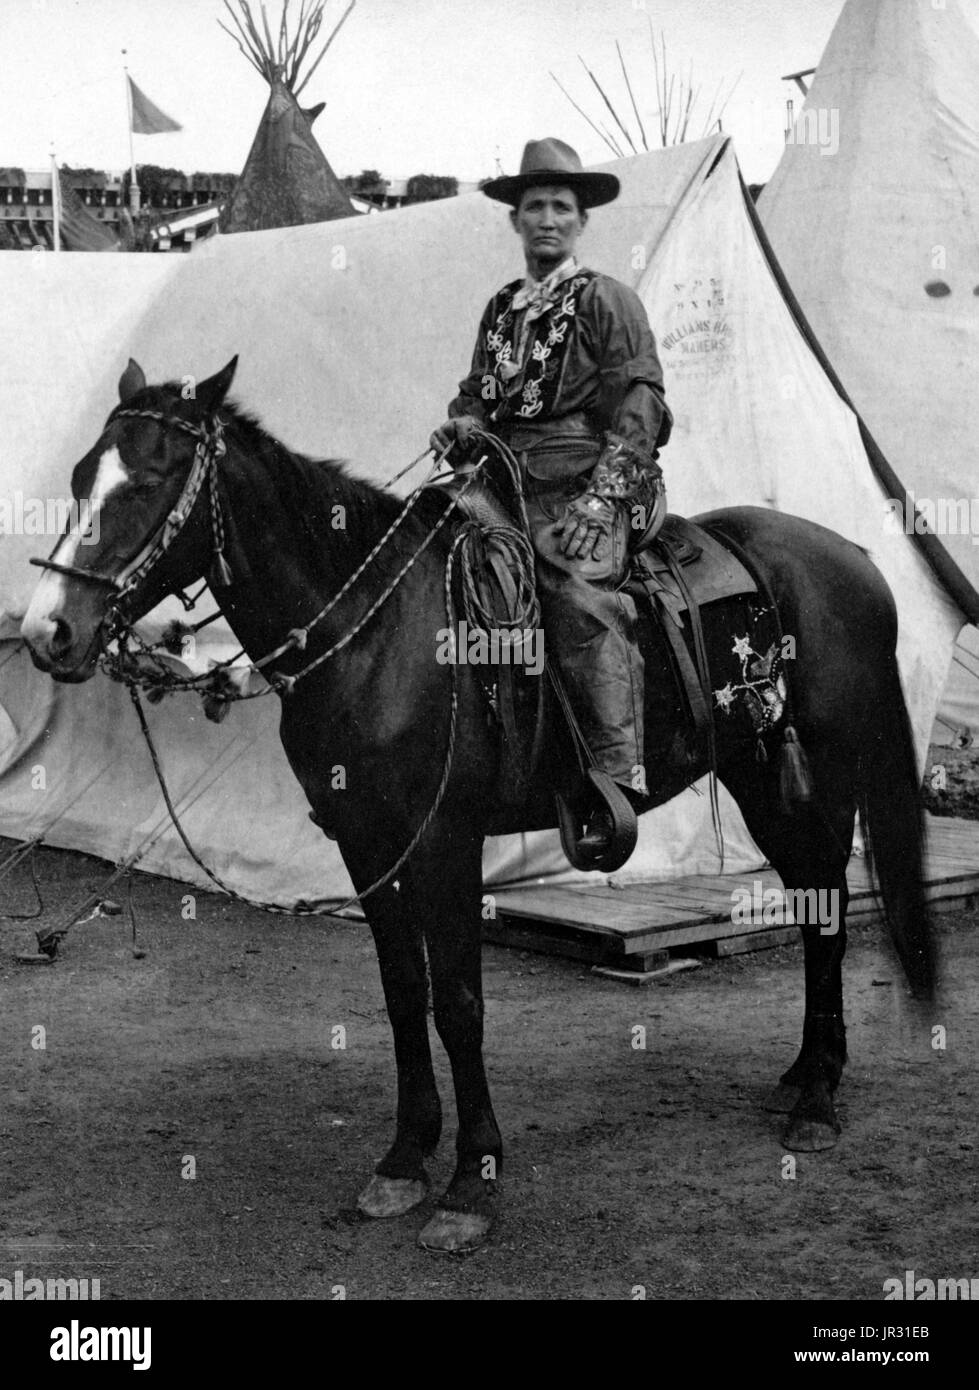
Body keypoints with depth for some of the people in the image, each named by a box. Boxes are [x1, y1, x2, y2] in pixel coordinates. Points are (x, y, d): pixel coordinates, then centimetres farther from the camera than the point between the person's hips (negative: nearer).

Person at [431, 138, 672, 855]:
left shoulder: (608, 299, 4)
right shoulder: (502, 308, 22)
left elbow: (640, 406, -5)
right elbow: (479, 394, 27)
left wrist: (601, 498, -17)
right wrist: (462, 428, 2)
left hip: (583, 491, -7)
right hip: (507, 486, 7)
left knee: (579, 595, -29)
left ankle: (617, 783, -30)